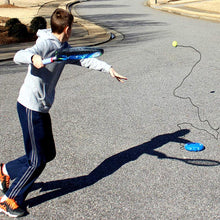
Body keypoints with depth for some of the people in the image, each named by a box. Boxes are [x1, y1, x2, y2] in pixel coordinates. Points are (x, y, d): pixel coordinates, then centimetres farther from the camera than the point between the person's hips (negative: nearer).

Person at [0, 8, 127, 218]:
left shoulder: (64, 48, 9)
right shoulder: (45, 44, -18)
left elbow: (84, 59, 17)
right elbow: (18, 56, -31)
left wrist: (108, 68, 11)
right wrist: (33, 57, -51)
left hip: (42, 108, 9)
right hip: (30, 107, -9)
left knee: (48, 154, 15)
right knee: (37, 161, 0)